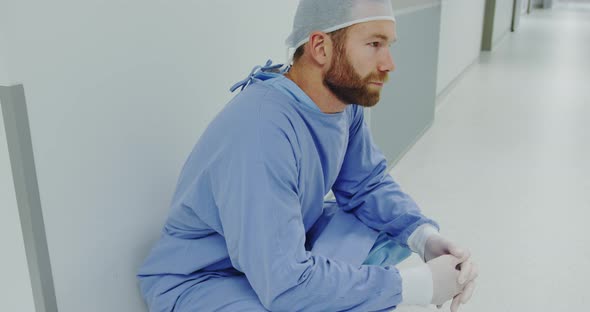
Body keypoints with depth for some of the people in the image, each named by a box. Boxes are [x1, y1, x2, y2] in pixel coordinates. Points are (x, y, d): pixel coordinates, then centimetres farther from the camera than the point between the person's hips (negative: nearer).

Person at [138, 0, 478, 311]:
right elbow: (286, 284, -34)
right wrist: (421, 285, -27)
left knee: (402, 227, 1)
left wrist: (425, 237, -18)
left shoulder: (345, 99, -9)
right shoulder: (261, 134, -35)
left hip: (290, 250, 8)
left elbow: (369, 184, 1)